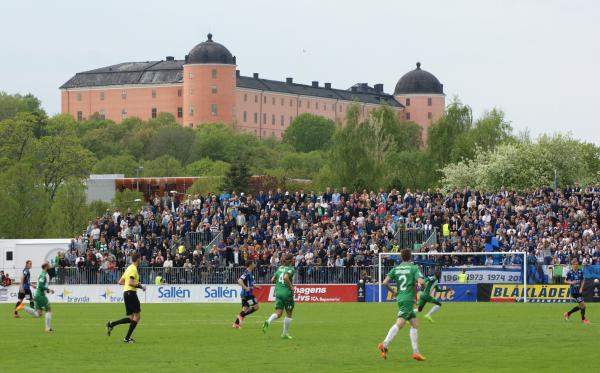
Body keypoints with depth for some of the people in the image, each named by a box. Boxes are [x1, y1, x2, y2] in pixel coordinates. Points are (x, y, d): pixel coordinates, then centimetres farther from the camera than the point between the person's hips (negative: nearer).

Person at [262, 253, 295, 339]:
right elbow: (286, 277, -26)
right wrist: (291, 286, -15)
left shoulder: (280, 268, 11)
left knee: (278, 313, 2)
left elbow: (272, 280, 10)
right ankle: (285, 334, 14)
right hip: (287, 293, -6)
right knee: (289, 314, 10)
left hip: (278, 292, 6)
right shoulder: (291, 269, -8)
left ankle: (268, 322, -28)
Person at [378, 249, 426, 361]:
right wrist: (423, 288, 7)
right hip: (408, 299, -7)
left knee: (415, 324, 12)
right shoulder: (414, 268, -3)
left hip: (400, 298, 7)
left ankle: (416, 352, 10)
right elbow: (420, 282, -16)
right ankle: (384, 345, -29)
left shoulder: (395, 269, 10)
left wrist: (393, 291, 18)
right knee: (400, 323, -16)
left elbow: (385, 282, 2)